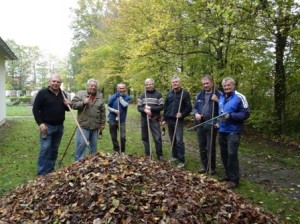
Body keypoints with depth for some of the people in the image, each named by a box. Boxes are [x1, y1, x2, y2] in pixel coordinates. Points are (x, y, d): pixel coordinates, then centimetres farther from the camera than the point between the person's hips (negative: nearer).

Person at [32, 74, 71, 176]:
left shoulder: (63, 94, 9)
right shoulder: (42, 93, -8)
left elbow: (67, 109, 19)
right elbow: (35, 109, -10)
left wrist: (67, 105, -5)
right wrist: (40, 123, -17)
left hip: (59, 126, 6)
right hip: (47, 126, -6)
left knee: (54, 149, 13)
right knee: (45, 149, -7)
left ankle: (50, 169, 25)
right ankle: (41, 173, 2)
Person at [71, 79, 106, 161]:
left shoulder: (100, 97, 9)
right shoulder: (80, 94, 0)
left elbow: (103, 111, 11)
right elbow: (73, 104, -6)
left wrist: (102, 123, 9)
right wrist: (82, 103, -20)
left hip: (95, 126, 4)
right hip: (83, 125, -3)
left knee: (93, 145, 14)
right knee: (81, 143, -7)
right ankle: (78, 161, 6)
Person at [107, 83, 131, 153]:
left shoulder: (127, 97, -1)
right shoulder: (113, 97, 0)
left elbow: (125, 104, -19)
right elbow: (108, 107, 6)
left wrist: (120, 97, -12)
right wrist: (114, 110, -12)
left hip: (121, 120, -1)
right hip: (112, 119, 1)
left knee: (123, 137, -8)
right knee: (114, 137, 9)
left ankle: (122, 151, 12)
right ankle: (116, 151, 27)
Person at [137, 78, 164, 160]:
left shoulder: (158, 94, 0)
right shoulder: (142, 95, 9)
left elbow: (161, 107, -6)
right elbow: (139, 107, 4)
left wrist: (151, 108, -17)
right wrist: (144, 110, -17)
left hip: (155, 120, -3)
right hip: (144, 119, 4)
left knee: (157, 138, -6)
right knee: (145, 138, 10)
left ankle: (159, 155, 7)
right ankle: (148, 155, 21)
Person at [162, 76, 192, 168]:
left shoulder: (185, 93, -3)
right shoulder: (169, 94, 13)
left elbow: (189, 107, -5)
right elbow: (165, 107, 15)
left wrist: (182, 114, -20)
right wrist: (164, 119, 11)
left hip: (178, 121, -5)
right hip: (169, 120, 5)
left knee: (179, 140, -10)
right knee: (172, 140, 13)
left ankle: (181, 160, -4)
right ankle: (175, 156, 26)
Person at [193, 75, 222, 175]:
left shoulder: (219, 94, -3)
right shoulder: (199, 94, 12)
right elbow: (194, 107, 18)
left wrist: (217, 101, -22)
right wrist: (196, 114, -2)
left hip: (211, 124, -5)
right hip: (200, 124, 5)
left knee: (210, 147, 0)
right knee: (202, 146, 12)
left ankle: (212, 167, 14)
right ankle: (204, 166, 25)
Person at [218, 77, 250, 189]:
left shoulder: (239, 97, -11)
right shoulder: (221, 97, 12)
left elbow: (245, 114, -15)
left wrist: (230, 115, -23)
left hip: (233, 131, -7)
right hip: (222, 130, 8)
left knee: (232, 154, -8)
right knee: (224, 154, 13)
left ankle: (234, 179, 2)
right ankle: (228, 175, 28)